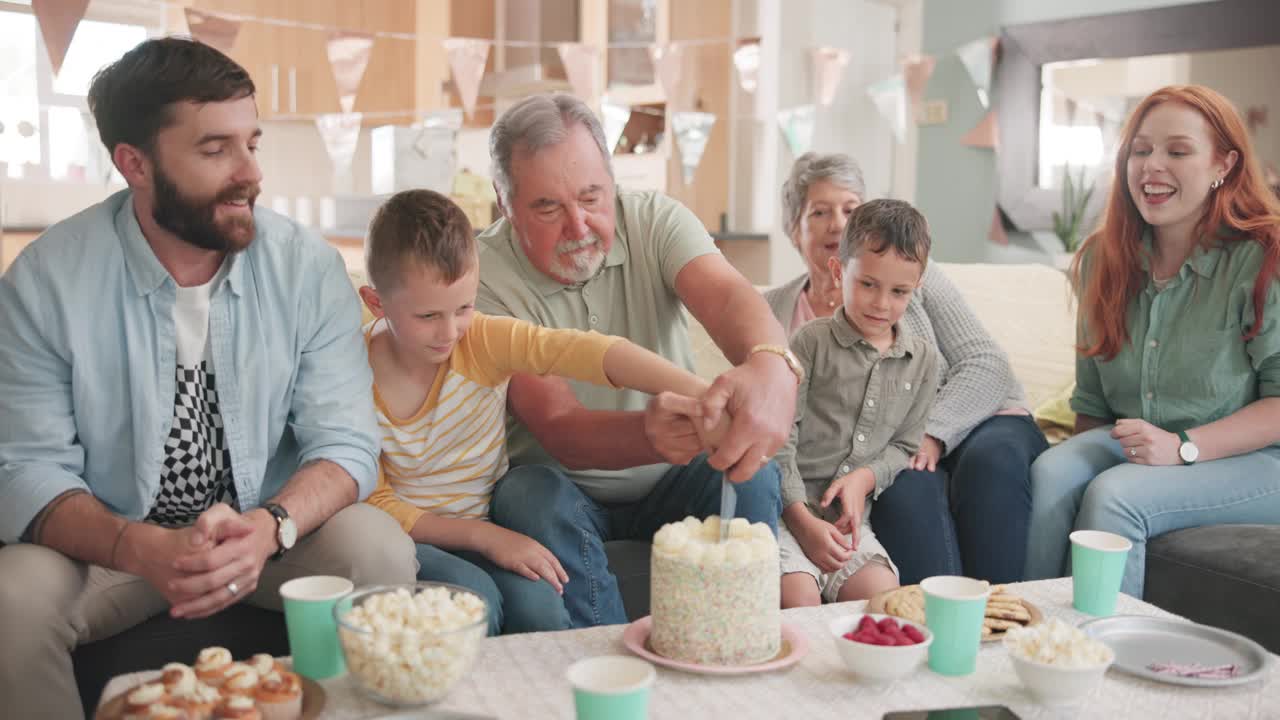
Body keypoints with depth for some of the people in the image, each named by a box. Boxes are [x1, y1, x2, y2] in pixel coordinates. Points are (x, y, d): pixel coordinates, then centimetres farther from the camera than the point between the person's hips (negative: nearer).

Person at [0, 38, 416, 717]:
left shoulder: (308, 267, -9)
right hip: (111, 543, 0)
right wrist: (146, 551, -34)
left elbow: (344, 443, -11)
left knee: (380, 553, -27)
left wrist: (267, 527, -33)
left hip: (273, 532, 1)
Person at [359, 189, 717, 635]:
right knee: (471, 596, -31)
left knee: (536, 603, -26)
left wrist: (694, 391, -43)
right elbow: (374, 503, -10)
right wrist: (482, 536, -22)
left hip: (485, 527, 2)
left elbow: (583, 351, -27)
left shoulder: (485, 341, -10)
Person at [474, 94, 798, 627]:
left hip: (670, 481, 2)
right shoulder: (485, 278, -18)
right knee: (533, 498, -33)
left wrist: (770, 363, -56)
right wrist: (648, 433, -50)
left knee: (752, 477, -26)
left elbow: (725, 295, -30)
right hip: (564, 485, -2)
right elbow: (557, 428, -27)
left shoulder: (655, 220, -9)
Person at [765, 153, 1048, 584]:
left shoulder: (914, 275, 10)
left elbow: (986, 365, 1)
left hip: (973, 423, 1)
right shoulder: (772, 314, 12)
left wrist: (932, 433, -17)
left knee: (992, 460, -34)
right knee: (908, 485, -36)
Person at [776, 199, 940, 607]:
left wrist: (866, 477, -8)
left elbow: (904, 445, 15)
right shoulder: (812, 342, -3)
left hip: (848, 517, 4)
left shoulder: (922, 360, 11)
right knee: (798, 599, -26)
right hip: (786, 510, -4)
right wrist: (802, 519, -15)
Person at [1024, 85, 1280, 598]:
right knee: (1050, 472, -26)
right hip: (1130, 444, 5)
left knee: (1113, 494, -31)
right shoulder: (1103, 259, 7)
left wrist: (1184, 447, -24)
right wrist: (1083, 458, -3)